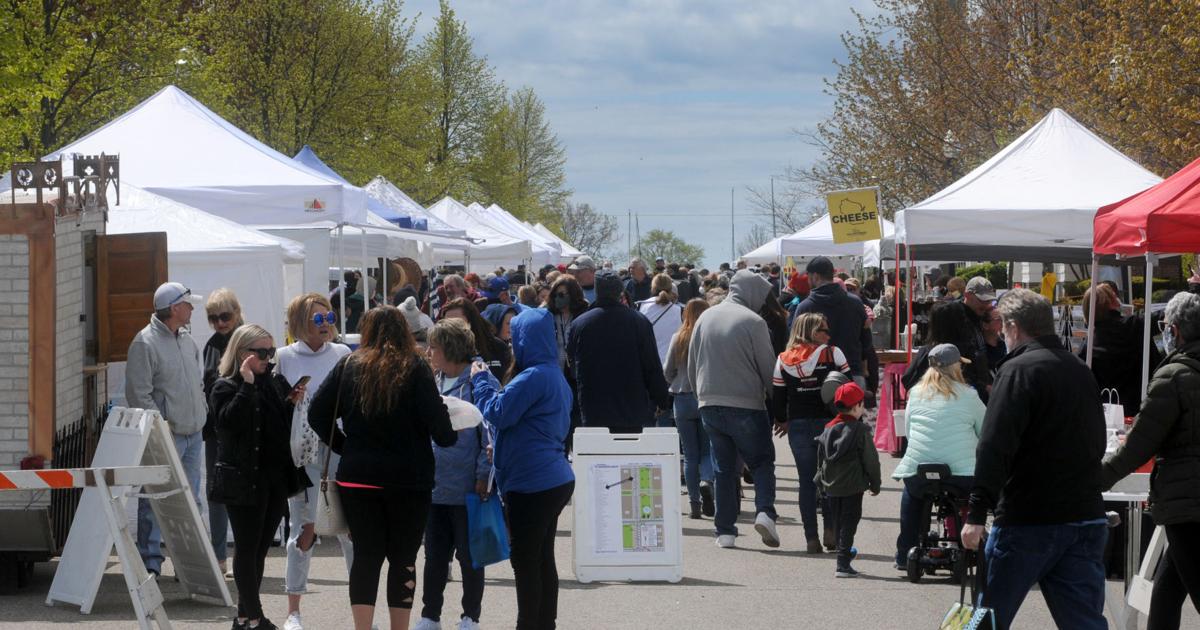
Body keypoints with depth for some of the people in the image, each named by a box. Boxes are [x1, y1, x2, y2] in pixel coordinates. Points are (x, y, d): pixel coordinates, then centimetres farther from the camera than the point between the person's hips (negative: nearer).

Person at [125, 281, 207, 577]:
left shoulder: (187, 340, 14)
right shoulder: (145, 342, -11)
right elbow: (138, 394, -15)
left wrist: (201, 415, 11)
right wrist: (161, 426, -17)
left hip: (194, 433, 8)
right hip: (165, 438, -8)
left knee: (190, 499, 12)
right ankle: (150, 561, -2)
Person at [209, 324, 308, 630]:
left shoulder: (274, 383, 12)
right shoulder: (226, 387, -6)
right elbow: (232, 419, -24)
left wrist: (291, 403, 0)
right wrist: (248, 384, -24)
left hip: (276, 476, 7)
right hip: (244, 479, -7)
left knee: (260, 548, 10)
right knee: (247, 549, -2)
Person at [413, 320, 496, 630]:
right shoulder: (432, 382, 10)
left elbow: (490, 432, -13)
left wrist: (484, 476, -16)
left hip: (466, 488, -6)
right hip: (434, 485, 6)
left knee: (469, 556, 5)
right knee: (434, 555, 12)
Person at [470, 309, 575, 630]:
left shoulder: (533, 378, -19)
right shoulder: (555, 375, 14)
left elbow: (498, 413, -16)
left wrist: (480, 380, -4)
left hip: (532, 484, -10)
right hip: (555, 480, 10)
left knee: (525, 561, -2)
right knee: (543, 559, 14)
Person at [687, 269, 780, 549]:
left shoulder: (705, 317, 7)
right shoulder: (753, 321, -10)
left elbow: (692, 365, 12)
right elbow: (768, 368, -6)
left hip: (709, 403, 5)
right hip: (746, 405, -5)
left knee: (724, 467, 11)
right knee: (762, 462, 7)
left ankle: (725, 530, 8)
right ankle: (765, 511, -16)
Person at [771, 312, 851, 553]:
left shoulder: (783, 360, 4)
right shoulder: (832, 354, -5)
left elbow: (777, 396, 5)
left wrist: (782, 421, 21)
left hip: (798, 427, 2)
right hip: (829, 423, -2)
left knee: (807, 481, 5)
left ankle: (811, 538, 2)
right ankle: (831, 531, 1)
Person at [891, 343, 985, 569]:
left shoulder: (915, 394, 12)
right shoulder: (967, 396, 2)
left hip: (917, 475, 3)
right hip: (962, 476, -3)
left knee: (911, 493, 37)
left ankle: (904, 554, 34)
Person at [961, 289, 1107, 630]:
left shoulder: (1018, 370, -10)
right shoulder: (1082, 371, 14)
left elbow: (994, 448, -18)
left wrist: (977, 513, -19)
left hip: (1029, 520, -7)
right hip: (1087, 518, 7)